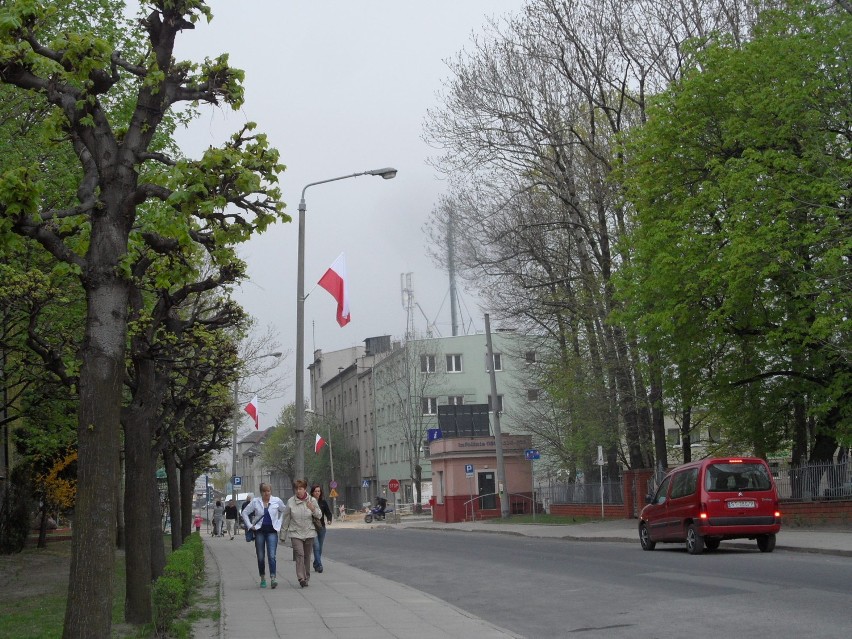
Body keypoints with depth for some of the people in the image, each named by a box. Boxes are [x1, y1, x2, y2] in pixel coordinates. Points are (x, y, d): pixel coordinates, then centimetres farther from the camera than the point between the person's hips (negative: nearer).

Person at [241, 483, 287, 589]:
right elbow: (245, 513, 9)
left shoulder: (277, 501, 1)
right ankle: (263, 579, 18)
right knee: (260, 557, 6)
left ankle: (273, 578, -18)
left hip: (272, 531, -1)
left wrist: (279, 523, 10)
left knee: (271, 556, -13)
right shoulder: (255, 502, 1)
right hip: (259, 531, 1)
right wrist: (250, 525, 3)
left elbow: (284, 511, 18)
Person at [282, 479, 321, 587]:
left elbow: (319, 515, 7)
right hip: (295, 533, -1)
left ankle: (306, 578, 18)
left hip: (309, 533, 1)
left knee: (307, 556, 7)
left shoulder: (312, 501, 2)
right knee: (299, 555, -15)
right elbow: (287, 518, 8)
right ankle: (301, 578, -19)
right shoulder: (290, 501, 1)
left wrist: (313, 509, -12)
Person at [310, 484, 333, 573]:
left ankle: (316, 565, 22)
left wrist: (329, 520, -10)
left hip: (321, 527, 4)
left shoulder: (323, 502, 6)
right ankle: (319, 565, -15)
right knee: (316, 547, -13)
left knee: (320, 548, 9)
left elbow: (328, 512, 9)